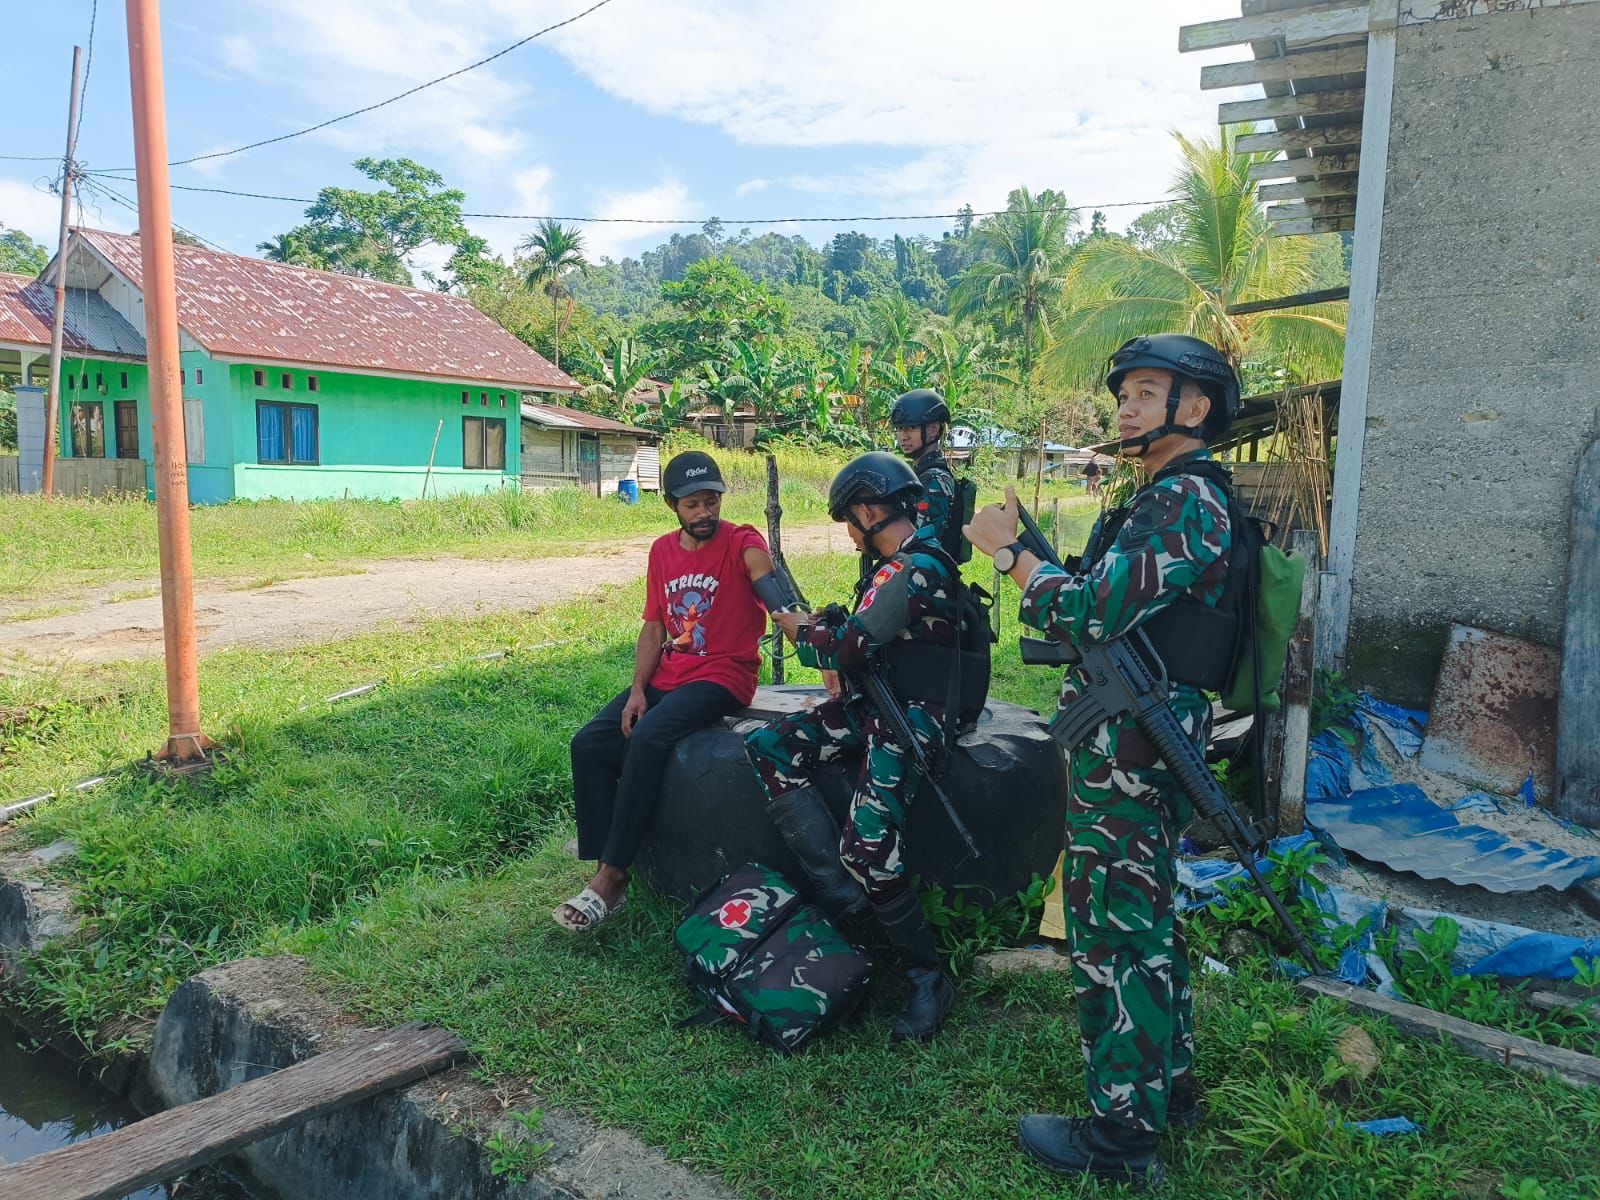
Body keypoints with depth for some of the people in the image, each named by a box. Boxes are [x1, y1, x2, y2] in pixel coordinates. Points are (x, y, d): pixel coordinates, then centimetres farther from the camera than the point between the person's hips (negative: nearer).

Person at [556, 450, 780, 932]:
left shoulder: (742, 543, -8)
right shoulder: (663, 550, 12)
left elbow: (772, 592, -27)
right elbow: (653, 627, 14)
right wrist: (637, 689, 1)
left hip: (722, 678, -7)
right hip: (666, 677, 7)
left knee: (647, 739, -29)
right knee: (589, 744, -9)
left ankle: (610, 879, -22)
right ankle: (603, 862, -7)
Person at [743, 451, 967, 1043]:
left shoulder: (919, 567, -18)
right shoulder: (895, 560, 15)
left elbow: (850, 648, -20)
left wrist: (801, 629, -2)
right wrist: (816, 622, 8)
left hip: (910, 718, -10)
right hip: (873, 704, 10)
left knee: (868, 848, -24)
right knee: (766, 747, -4)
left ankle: (929, 977, -1)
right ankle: (837, 889, -7)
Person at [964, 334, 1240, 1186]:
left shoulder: (1184, 503, -17)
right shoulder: (1171, 497, 16)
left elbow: (1091, 613, -24)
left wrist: (1007, 549, -13)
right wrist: (1025, 547, 7)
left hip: (1129, 754, -11)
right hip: (1140, 743, 11)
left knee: (1111, 930, -1)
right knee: (1145, 918, 20)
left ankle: (1120, 1132, 13)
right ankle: (1167, 1082, 37)